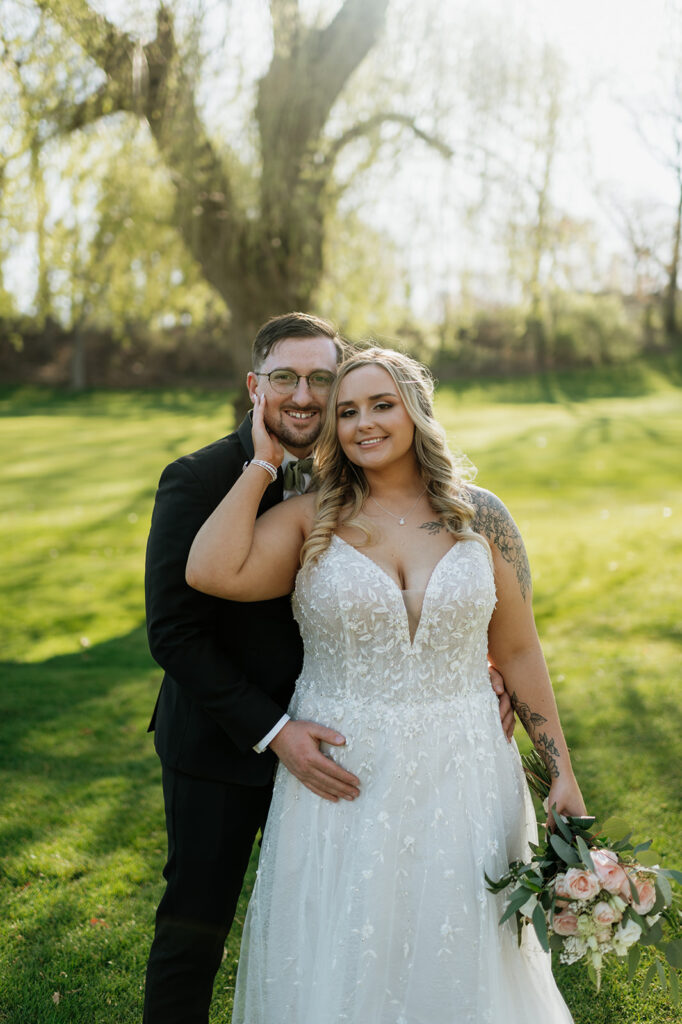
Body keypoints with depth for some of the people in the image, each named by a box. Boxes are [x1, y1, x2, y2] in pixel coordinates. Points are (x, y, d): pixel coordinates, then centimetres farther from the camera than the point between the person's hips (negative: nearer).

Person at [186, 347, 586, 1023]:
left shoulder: (479, 517, 0)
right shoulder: (310, 521, -4)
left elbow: (518, 652, 5)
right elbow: (211, 571, -21)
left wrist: (561, 772, 3)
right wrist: (263, 463, -11)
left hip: (460, 777, 1)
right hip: (342, 778, -1)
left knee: (459, 963, 15)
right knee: (341, 962, 13)